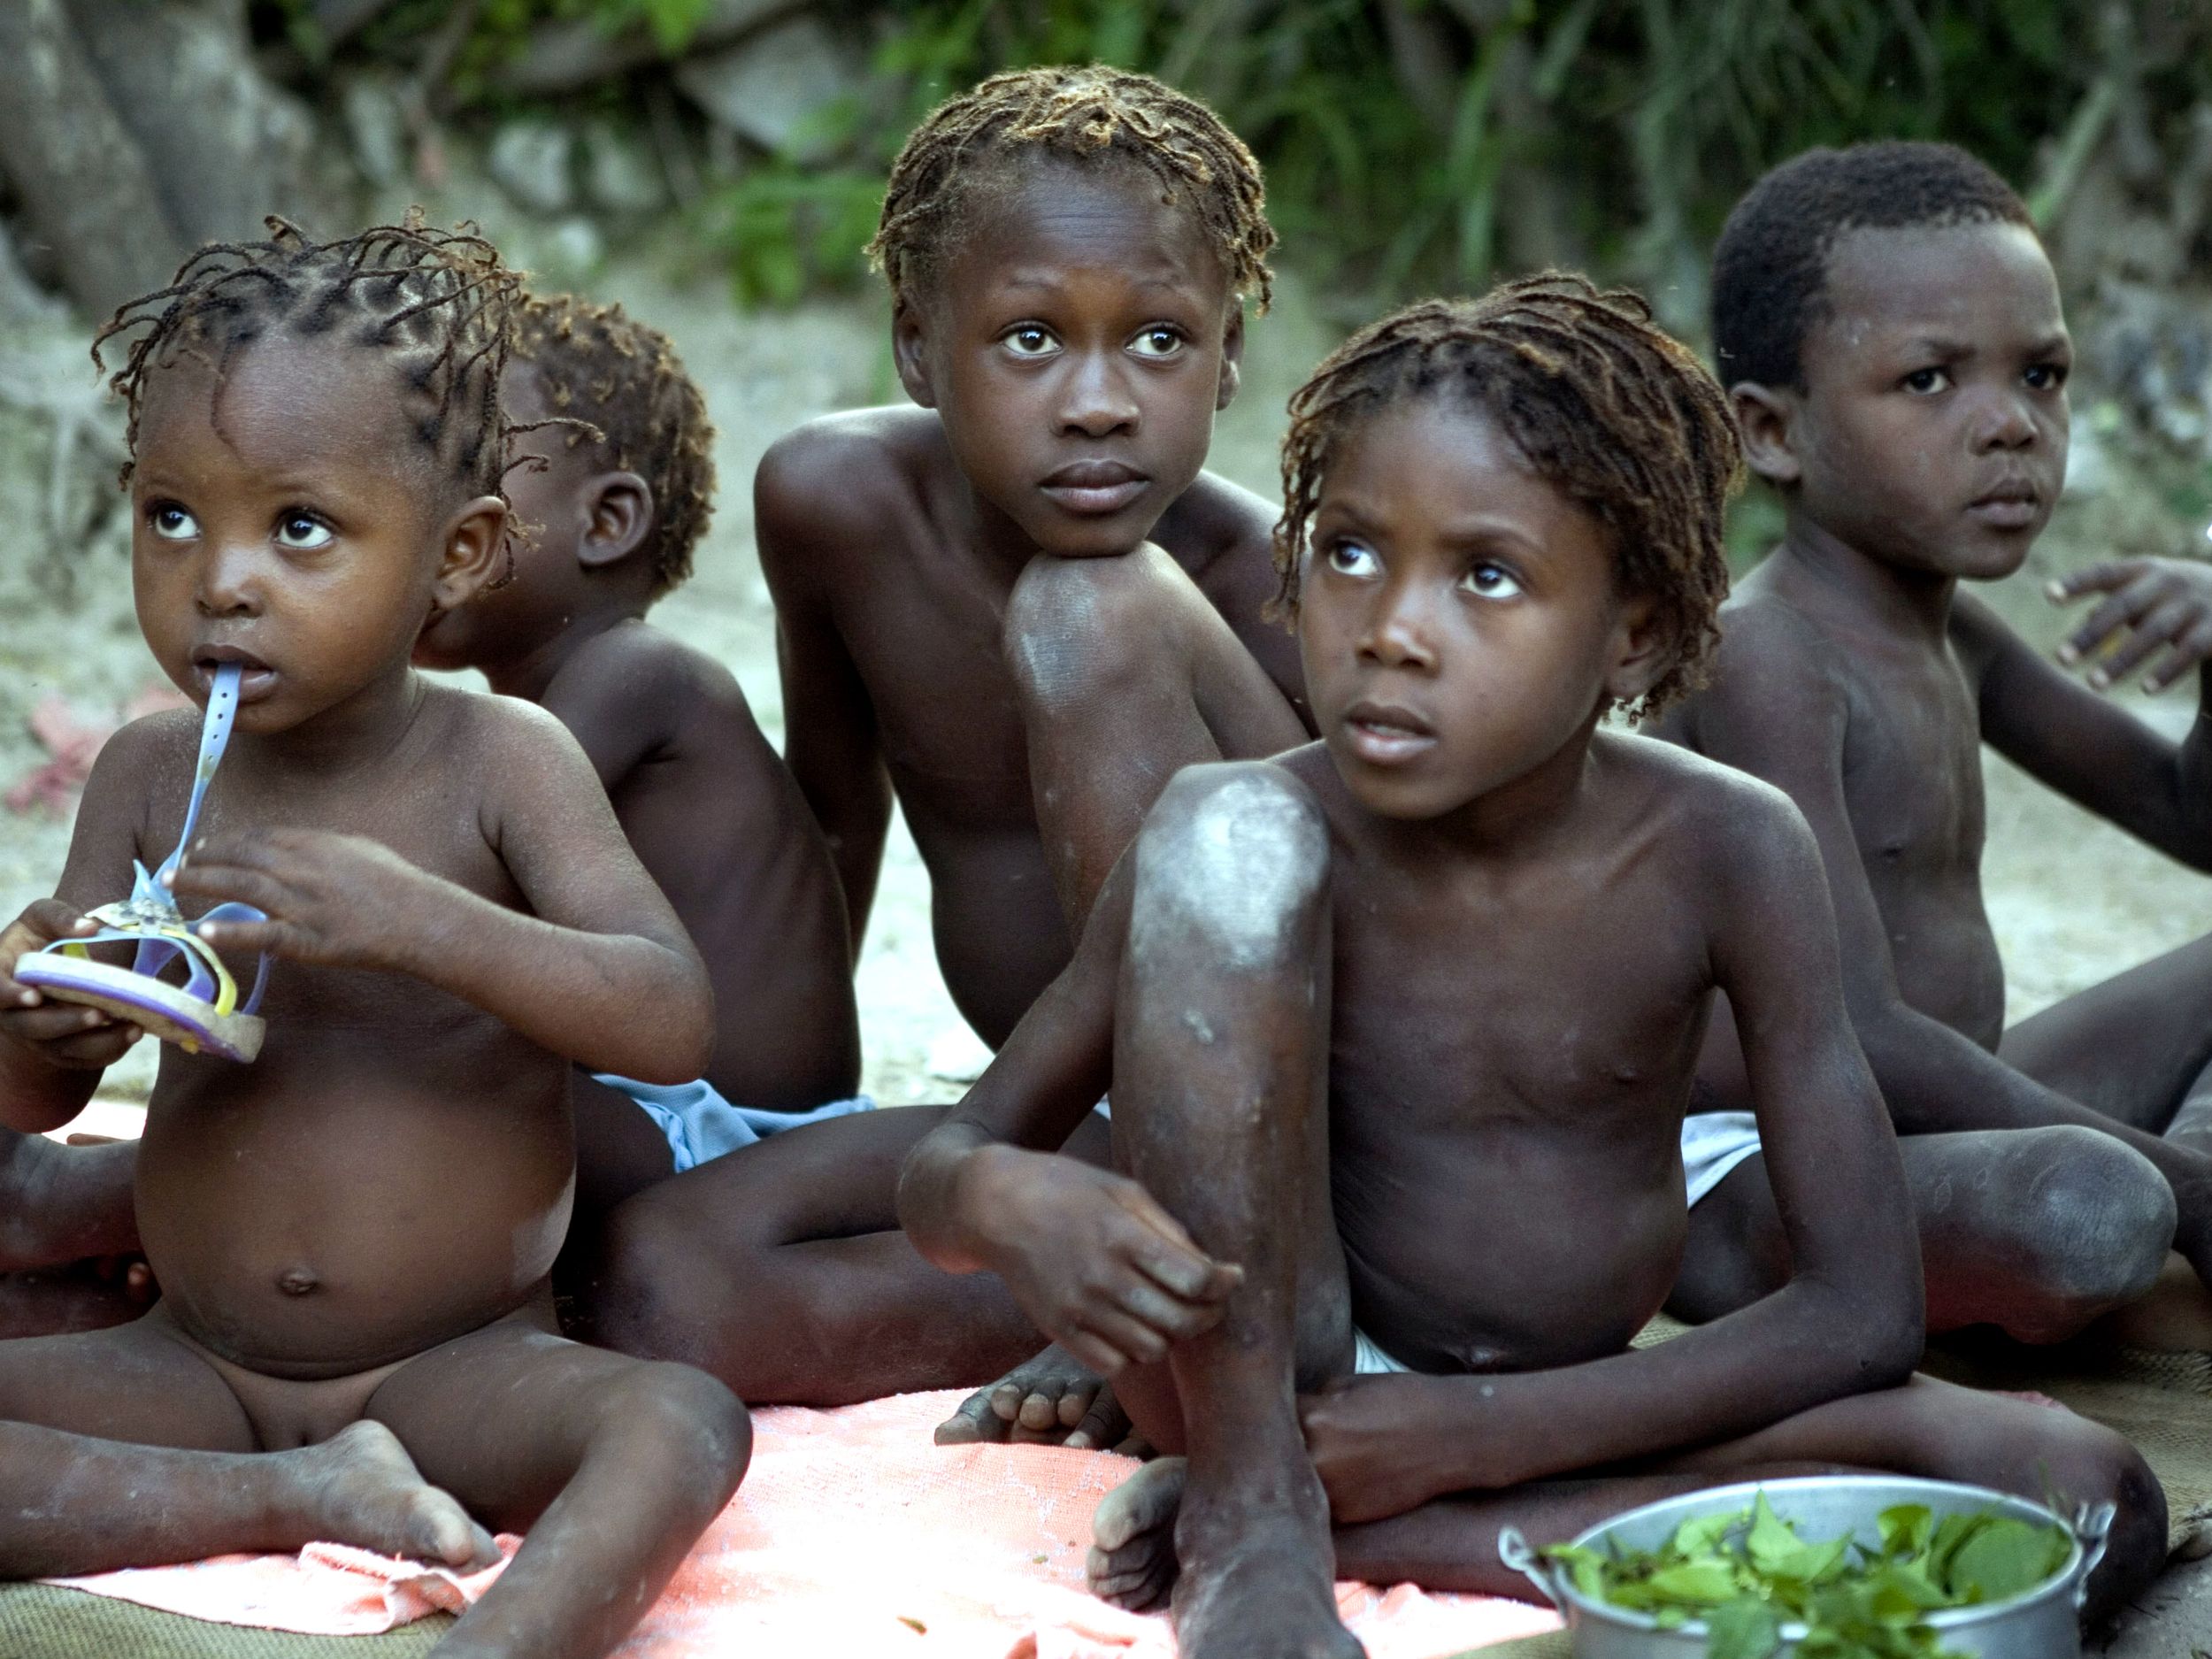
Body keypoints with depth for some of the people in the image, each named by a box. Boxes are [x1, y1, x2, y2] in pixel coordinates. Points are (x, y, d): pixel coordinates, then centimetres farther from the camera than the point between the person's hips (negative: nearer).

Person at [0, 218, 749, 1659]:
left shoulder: (500, 761, -8)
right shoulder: (149, 775, 2)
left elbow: (675, 1023, -19)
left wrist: (413, 920, -33)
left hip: (461, 1373, -3)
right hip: (193, 1366, 4)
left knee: (681, 1424, -32)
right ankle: (296, 1497, -18)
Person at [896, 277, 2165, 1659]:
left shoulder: (1727, 853, -12)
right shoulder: (1267, 826, -13)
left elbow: (1864, 1311, -13)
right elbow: (943, 1167, -7)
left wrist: (1484, 1432, -20)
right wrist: (1010, 1202, -34)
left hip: (1559, 1418, 2)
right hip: (1261, 1386, -2)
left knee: (2085, 1492, -24)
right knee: (1223, 826, -25)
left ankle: (1375, 1536, -19)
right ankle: (1247, 1522, -22)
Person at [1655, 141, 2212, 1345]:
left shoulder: (1952, 636, 11)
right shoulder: (1767, 658, -18)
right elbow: (1860, 1039, -27)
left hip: (1933, 1137, 10)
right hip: (1747, 1182, -10)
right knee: (2089, 1210, -39)